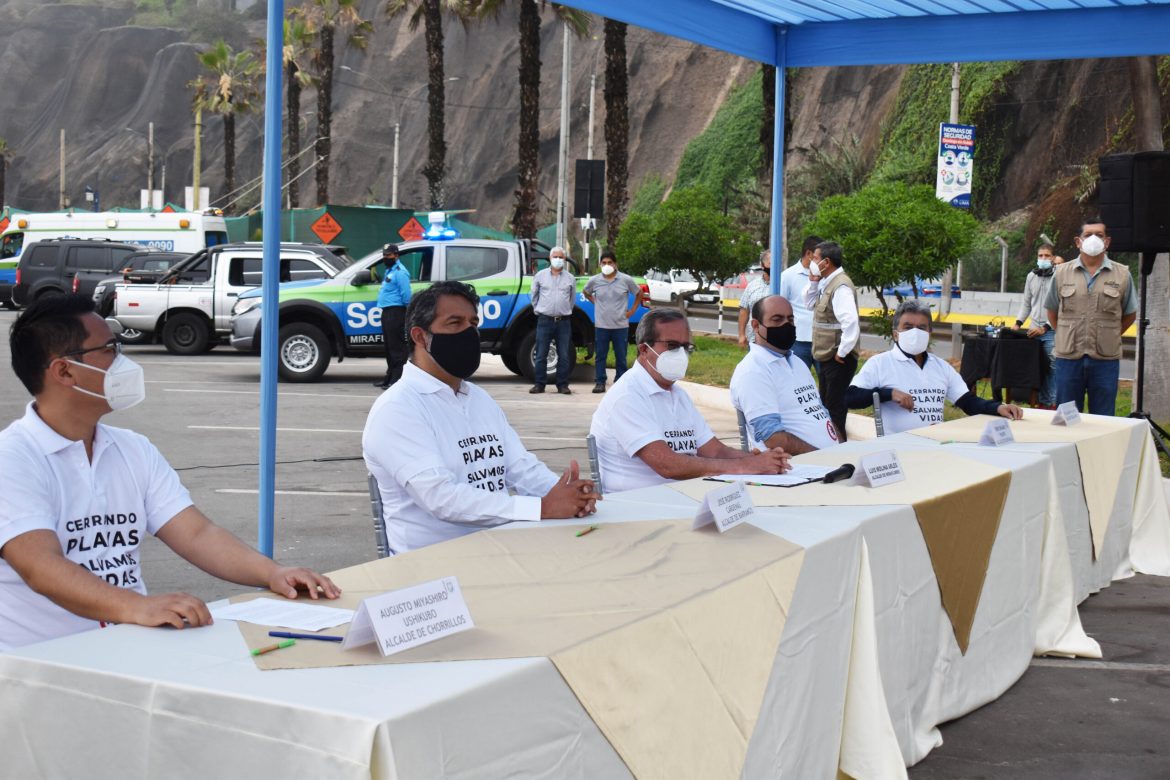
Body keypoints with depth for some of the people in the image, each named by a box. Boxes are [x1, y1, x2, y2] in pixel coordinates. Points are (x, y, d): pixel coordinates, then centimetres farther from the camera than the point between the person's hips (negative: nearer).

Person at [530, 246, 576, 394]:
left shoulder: (570, 278, 9)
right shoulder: (540, 276, 7)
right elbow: (534, 295, 16)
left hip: (563, 321, 1)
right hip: (545, 320, -1)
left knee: (564, 356, 1)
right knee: (541, 355, 0)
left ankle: (562, 385, 8)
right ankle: (539, 384, 7)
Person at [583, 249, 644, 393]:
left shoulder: (625, 280, -1)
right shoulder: (594, 281, 2)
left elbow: (639, 293, 12)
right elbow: (586, 292, 22)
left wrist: (632, 310, 5)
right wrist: (595, 302, 8)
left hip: (621, 326, -1)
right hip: (601, 326, 1)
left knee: (621, 357, 4)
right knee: (600, 356, 3)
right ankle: (600, 382, 10)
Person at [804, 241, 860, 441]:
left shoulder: (840, 286, -21)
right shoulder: (826, 283, 9)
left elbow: (851, 323, -29)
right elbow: (810, 303, 22)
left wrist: (842, 352, -22)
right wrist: (813, 283, 5)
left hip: (838, 359, -10)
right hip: (825, 356, 10)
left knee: (835, 406, -4)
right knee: (826, 404, 19)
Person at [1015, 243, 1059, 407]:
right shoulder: (1031, 276, 12)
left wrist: (1045, 328, -13)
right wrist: (1018, 323, 10)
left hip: (1051, 331, -5)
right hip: (1034, 330, 5)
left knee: (1053, 367, -7)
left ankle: (1054, 403, -2)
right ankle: (1043, 402, 15)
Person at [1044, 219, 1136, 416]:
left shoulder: (1122, 275, 4)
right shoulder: (1062, 273, 6)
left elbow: (1129, 315, 11)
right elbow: (1052, 312, 13)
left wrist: (1108, 337, 5)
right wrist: (1066, 337, 6)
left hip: (1105, 358, -1)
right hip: (1068, 356, 1)